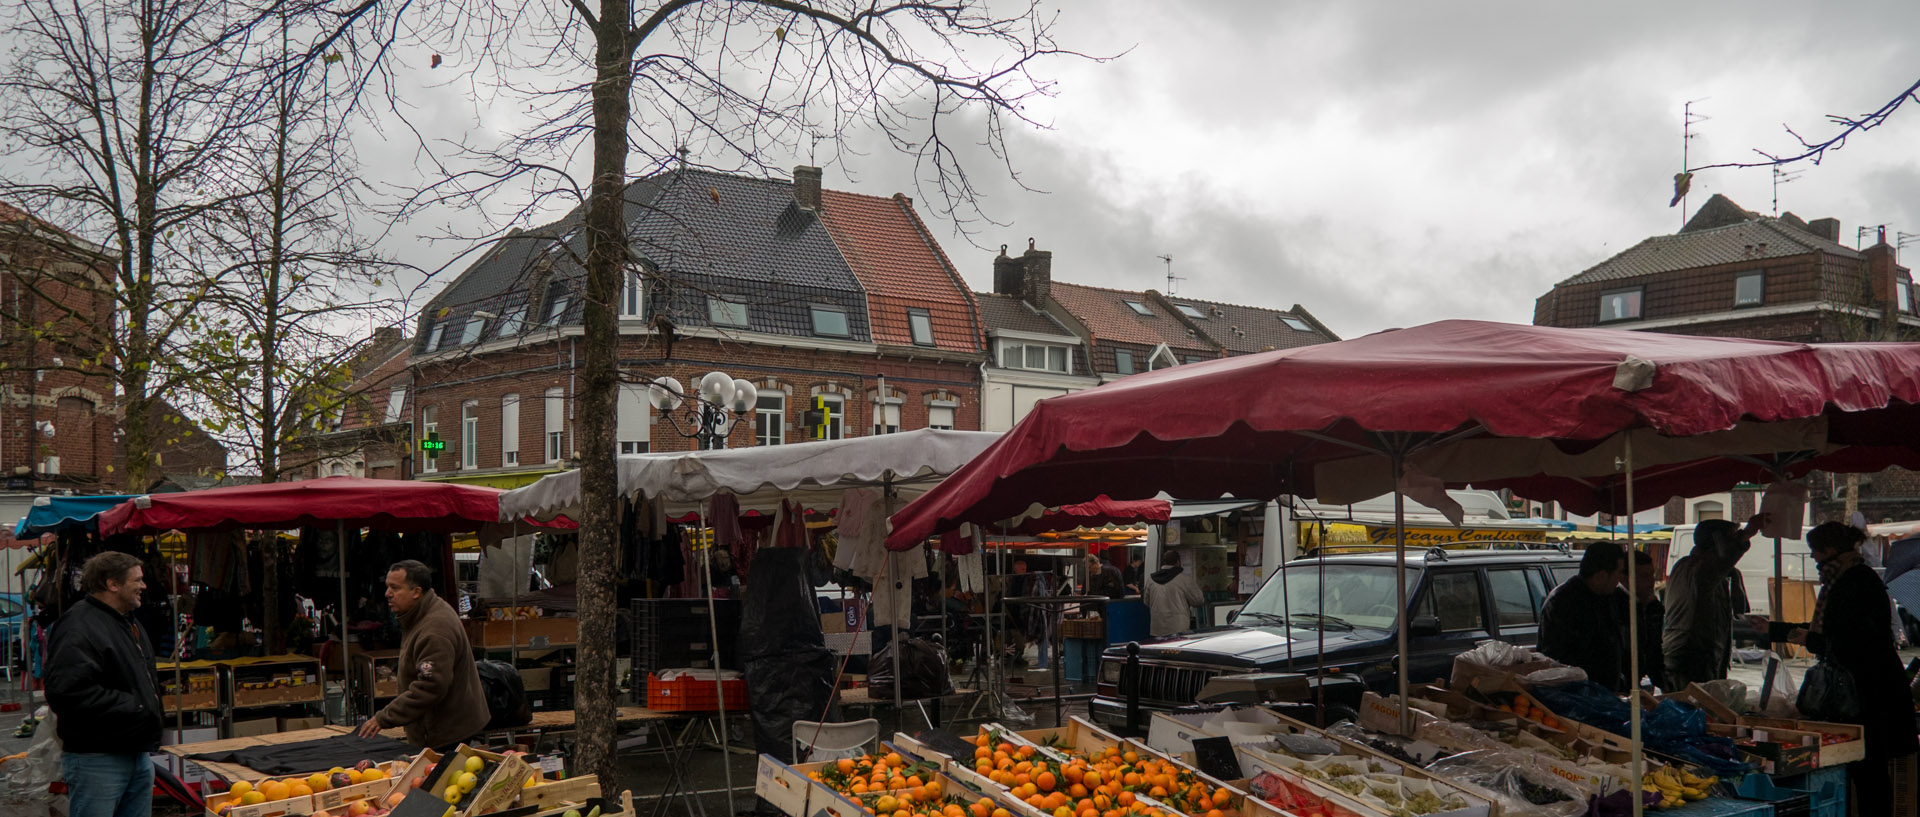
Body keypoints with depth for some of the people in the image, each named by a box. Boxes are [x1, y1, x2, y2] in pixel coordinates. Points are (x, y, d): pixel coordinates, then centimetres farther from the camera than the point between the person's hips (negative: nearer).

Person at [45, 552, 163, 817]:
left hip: (138, 753, 9)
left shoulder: (130, 625, 18)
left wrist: (155, 711, 13)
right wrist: (135, 709, -22)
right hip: (96, 759, -9)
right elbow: (68, 693, -27)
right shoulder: (78, 627, -15)